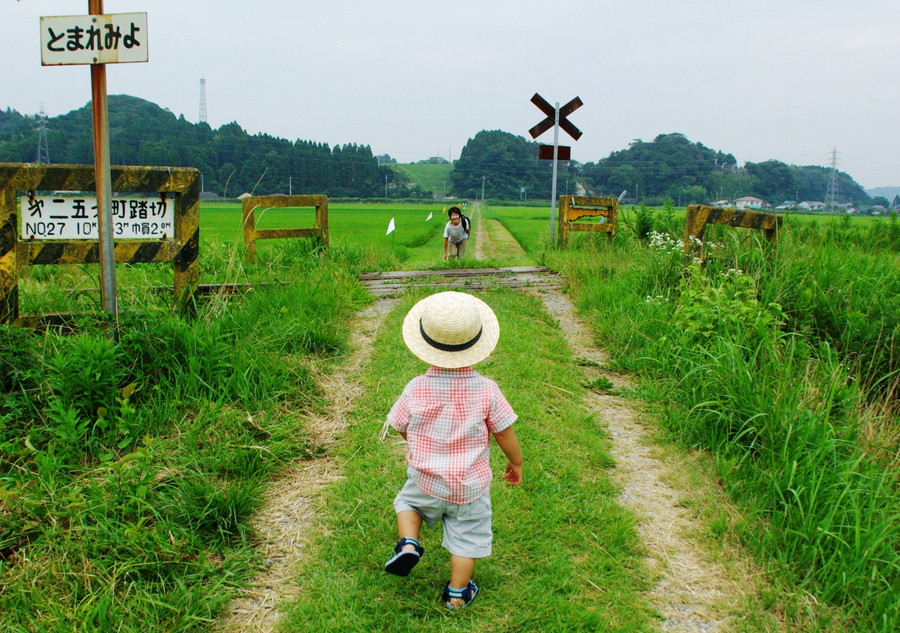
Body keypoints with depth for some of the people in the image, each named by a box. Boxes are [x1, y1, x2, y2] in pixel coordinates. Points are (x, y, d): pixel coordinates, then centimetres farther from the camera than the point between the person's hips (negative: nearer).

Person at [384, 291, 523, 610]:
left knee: (407, 501, 30)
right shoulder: (486, 390, -19)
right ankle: (457, 594, 29)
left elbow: (401, 427, -1)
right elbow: (505, 433, -9)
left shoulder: (416, 389, -17)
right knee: (467, 536, 17)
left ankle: (408, 543, 6)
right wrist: (516, 463, 10)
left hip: (426, 481, 1)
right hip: (470, 487, -1)